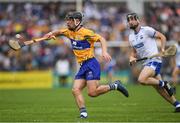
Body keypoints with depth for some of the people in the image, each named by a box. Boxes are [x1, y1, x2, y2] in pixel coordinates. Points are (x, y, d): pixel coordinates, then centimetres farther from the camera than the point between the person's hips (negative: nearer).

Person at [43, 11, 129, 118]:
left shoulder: (85, 32, -10)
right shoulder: (70, 32, 13)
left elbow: (101, 39, -11)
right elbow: (59, 32, 29)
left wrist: (104, 52, -27)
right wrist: (52, 33, 6)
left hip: (91, 63, -8)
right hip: (83, 66, 8)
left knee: (92, 92, -15)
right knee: (76, 90, -7)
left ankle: (115, 86, 3)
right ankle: (83, 113, -9)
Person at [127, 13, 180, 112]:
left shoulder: (146, 30, -7)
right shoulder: (131, 37, 14)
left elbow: (162, 37, -2)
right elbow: (134, 52, 22)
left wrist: (162, 49, -14)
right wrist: (132, 58, 1)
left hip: (154, 60, -7)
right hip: (146, 63, 7)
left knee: (142, 80, -28)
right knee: (160, 90, 6)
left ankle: (163, 84, -10)